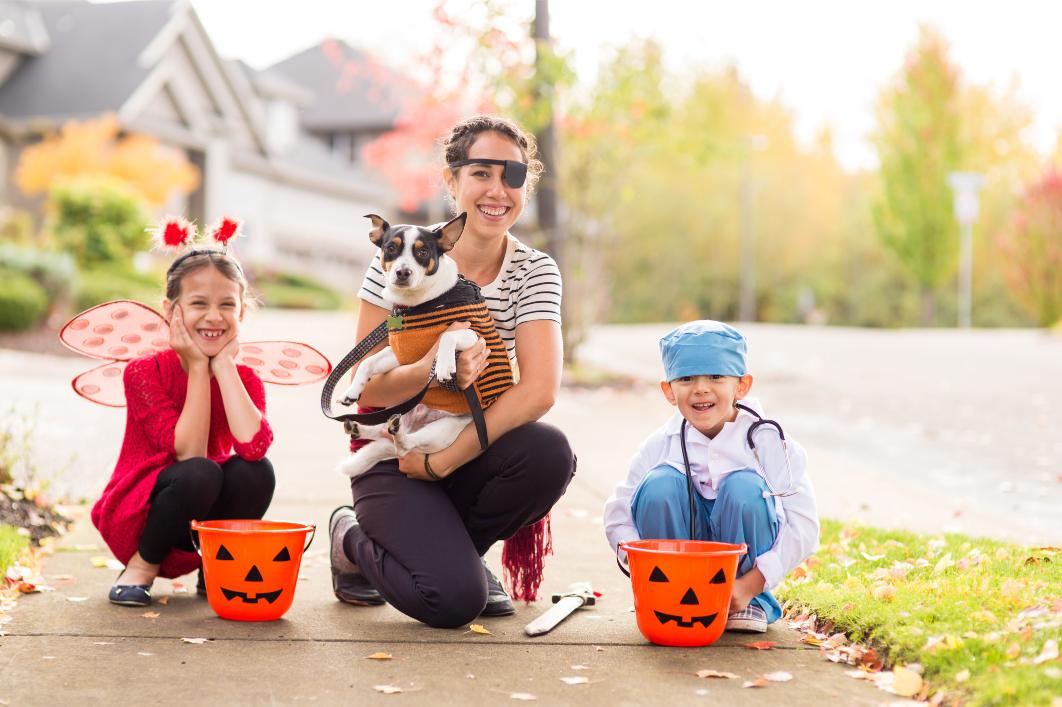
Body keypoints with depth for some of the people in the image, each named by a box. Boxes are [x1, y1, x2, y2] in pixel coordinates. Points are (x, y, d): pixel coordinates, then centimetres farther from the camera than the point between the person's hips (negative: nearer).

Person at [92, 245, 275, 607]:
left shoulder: (244, 381, -4)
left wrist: (223, 365, -20)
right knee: (199, 474, -34)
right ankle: (141, 568, -9)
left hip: (199, 531, 4)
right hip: (135, 519, -3)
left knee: (256, 470, -26)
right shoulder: (144, 372, -13)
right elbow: (189, 453, -25)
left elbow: (253, 445, -28)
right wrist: (198, 366, -23)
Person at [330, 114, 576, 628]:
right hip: (392, 456, -3)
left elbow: (539, 389, -17)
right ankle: (354, 539, 10)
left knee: (550, 452, -30)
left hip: (473, 454, 3)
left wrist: (443, 460, -24)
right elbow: (366, 388, -12)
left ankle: (454, 550, 1)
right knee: (455, 599, -24)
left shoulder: (535, 272, -3)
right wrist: (434, 370, -34)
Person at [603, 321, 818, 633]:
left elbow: (803, 526, -15)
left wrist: (751, 584, -23)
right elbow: (618, 516, -5)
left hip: (743, 570, -1)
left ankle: (751, 601, -8)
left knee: (745, 487, -28)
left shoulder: (766, 441, -12)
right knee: (661, 482, -24)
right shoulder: (659, 445, -6)